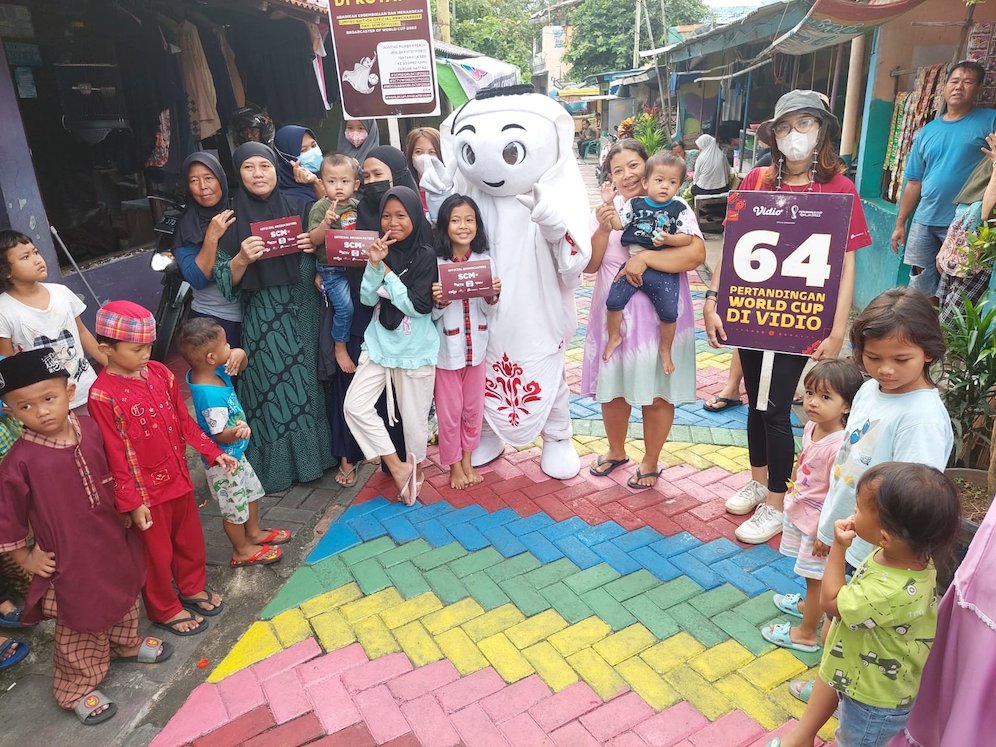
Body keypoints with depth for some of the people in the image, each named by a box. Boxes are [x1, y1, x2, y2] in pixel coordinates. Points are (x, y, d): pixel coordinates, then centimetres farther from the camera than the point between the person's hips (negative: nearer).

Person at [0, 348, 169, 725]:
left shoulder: (89, 427, -11)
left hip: (113, 542, 6)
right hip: (70, 559, -5)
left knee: (123, 598, 28)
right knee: (80, 626, 13)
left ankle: (127, 644, 56)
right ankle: (77, 689, 37)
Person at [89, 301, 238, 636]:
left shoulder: (160, 373, -2)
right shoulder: (103, 395, -20)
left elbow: (184, 421, 7)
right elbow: (115, 455, -18)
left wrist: (213, 452, 2)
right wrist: (133, 501, -16)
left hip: (178, 478, 6)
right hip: (146, 490, -6)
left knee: (190, 537, 23)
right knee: (157, 552, 13)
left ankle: (193, 587, 47)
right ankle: (165, 610, 35)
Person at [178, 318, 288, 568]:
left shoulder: (212, 371, -11)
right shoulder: (210, 396, -37)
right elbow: (220, 435, -32)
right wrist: (237, 432, -51)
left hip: (235, 453, 9)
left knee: (251, 491, 27)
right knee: (234, 506, 13)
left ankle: (254, 533, 49)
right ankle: (242, 551, 35)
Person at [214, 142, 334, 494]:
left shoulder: (298, 208, 4)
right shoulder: (232, 219, -2)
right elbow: (225, 281, -4)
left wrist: (314, 246, -8)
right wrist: (242, 258, -22)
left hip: (303, 313, 2)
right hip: (263, 320, -2)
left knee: (307, 383, 10)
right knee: (271, 389, 3)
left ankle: (311, 455, 27)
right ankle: (277, 466, 18)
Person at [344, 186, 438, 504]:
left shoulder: (425, 256, -9)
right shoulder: (381, 250, 4)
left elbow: (419, 306, -16)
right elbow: (367, 299, -1)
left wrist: (386, 270, -15)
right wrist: (374, 264, -16)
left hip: (415, 349, -4)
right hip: (379, 343, 4)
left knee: (413, 416, 6)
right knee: (355, 406, -7)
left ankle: (415, 470, 32)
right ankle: (398, 467, 6)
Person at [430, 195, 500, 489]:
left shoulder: (485, 261, -1)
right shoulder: (435, 263, -11)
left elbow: (488, 312, 3)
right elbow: (432, 314, -6)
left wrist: (493, 295, -16)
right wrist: (438, 301, -26)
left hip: (476, 347, 3)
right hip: (447, 349, -3)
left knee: (473, 408, 15)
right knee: (449, 410, 9)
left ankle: (467, 459, 35)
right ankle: (454, 465, 28)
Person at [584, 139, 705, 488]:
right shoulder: (604, 211, 5)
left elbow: (696, 254, -20)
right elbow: (590, 266, 0)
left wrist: (645, 257, -24)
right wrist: (604, 230, -15)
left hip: (659, 316, -3)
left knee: (656, 391, 8)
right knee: (613, 388, 14)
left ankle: (650, 462, 28)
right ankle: (616, 451, 38)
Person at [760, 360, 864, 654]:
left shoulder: (839, 446, -32)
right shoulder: (811, 427, -5)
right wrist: (791, 490, 21)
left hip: (819, 521, -8)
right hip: (800, 511, 8)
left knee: (815, 577, 12)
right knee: (812, 575, 29)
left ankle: (806, 634, 30)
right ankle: (810, 607, 52)